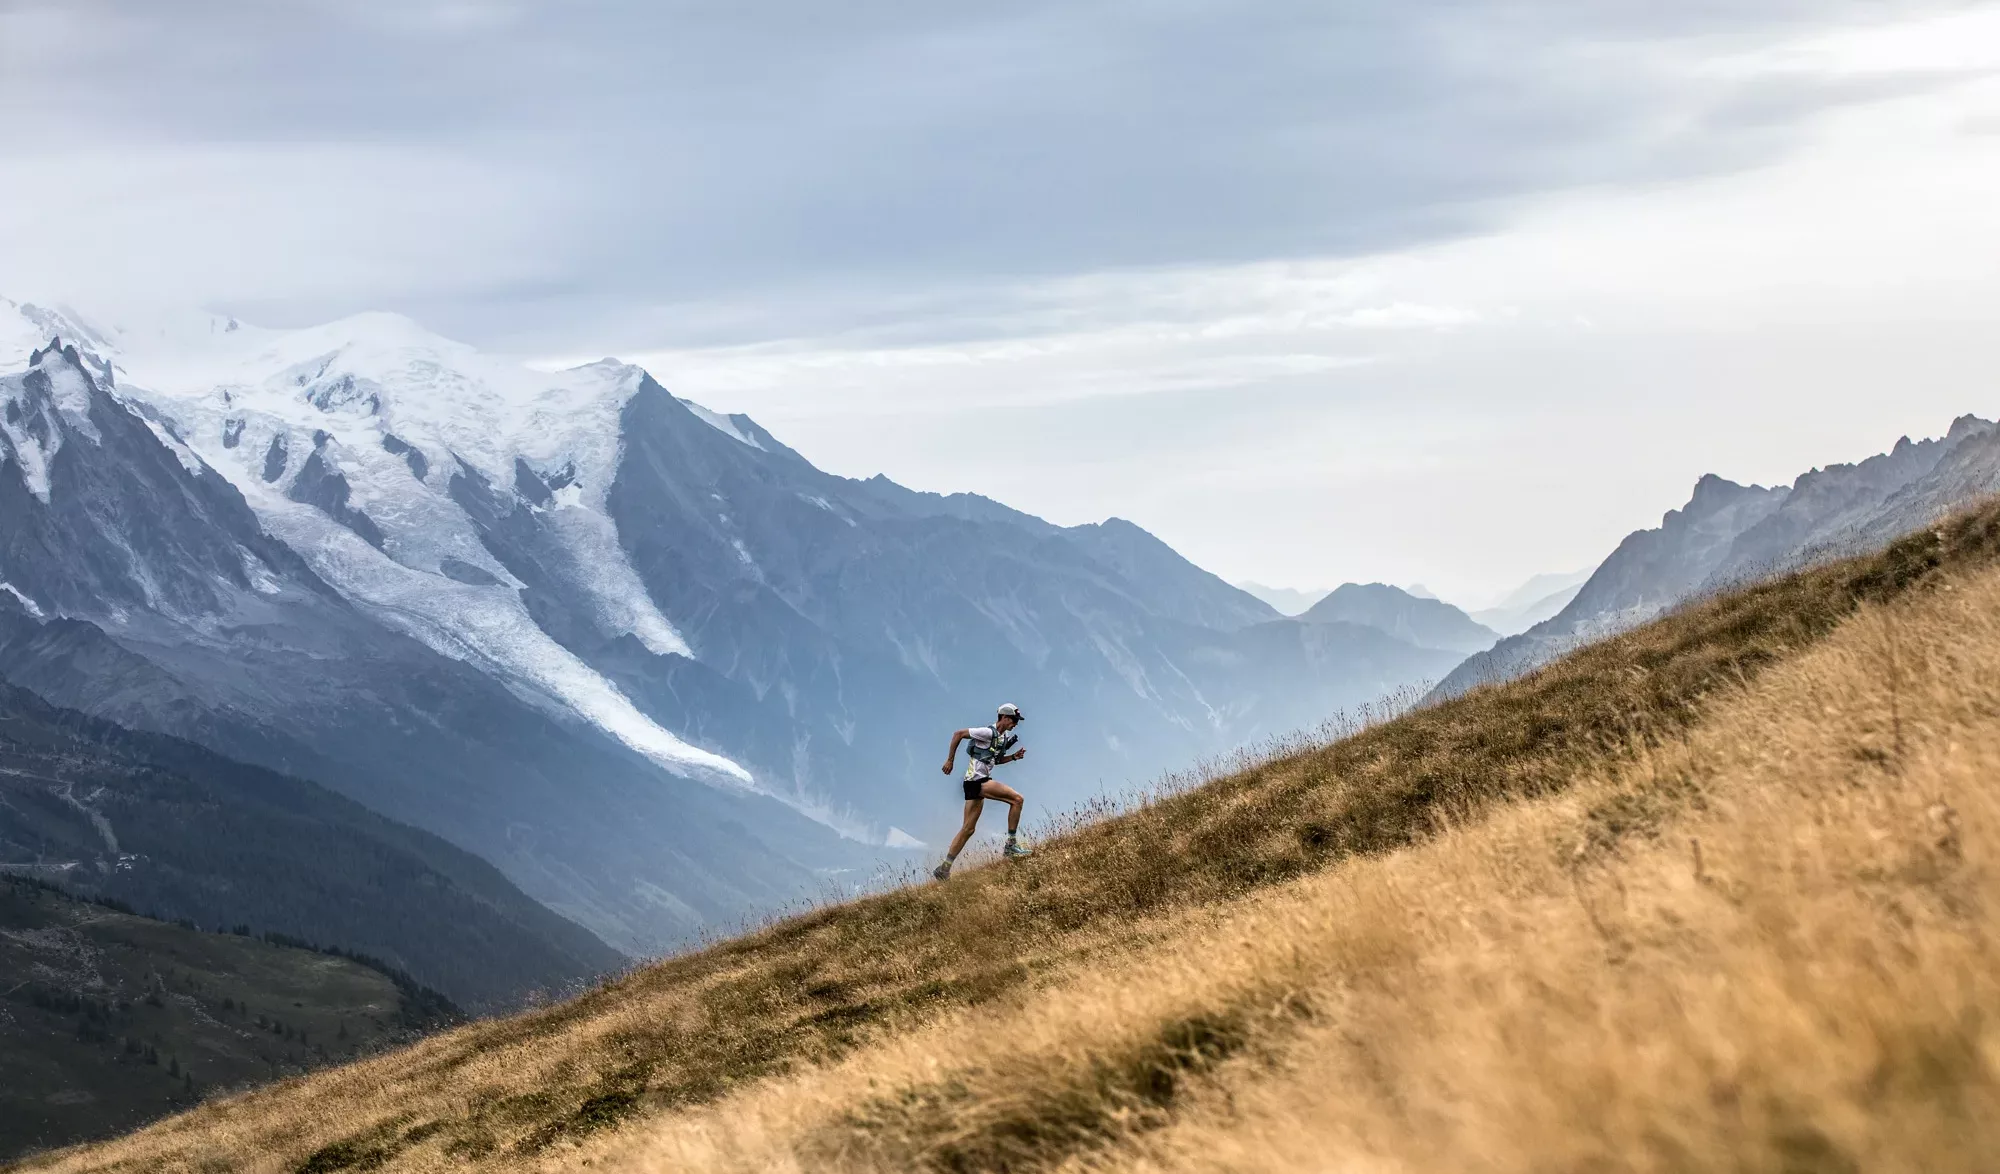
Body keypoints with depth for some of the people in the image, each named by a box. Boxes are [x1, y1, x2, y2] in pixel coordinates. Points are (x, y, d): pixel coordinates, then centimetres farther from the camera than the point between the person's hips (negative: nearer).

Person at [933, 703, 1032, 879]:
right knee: (1017, 799, -14)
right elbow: (958, 734, -11)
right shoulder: (988, 732, -12)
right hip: (977, 779, -10)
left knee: (968, 829, 9)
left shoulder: (1003, 738, 16)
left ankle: (944, 869, 11)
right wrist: (950, 760, -10)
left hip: (978, 782, 10)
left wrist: (1013, 757, 12)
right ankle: (1011, 845, -11)